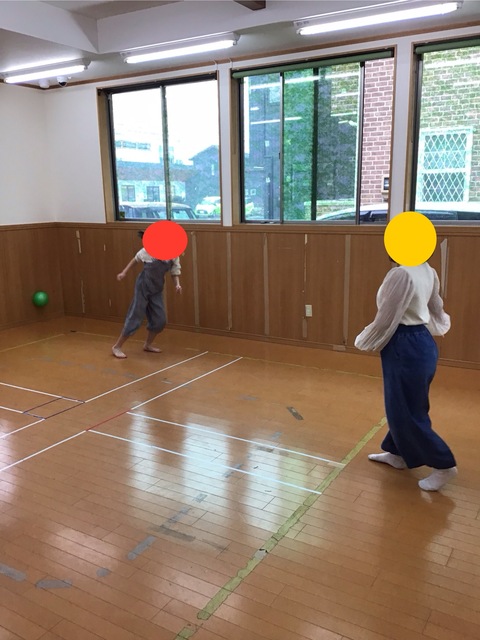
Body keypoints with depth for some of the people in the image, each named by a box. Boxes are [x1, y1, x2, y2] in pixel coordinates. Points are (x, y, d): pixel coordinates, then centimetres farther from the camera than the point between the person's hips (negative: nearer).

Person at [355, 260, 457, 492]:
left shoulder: (401, 273, -23)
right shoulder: (427, 271, 5)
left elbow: (386, 318, -19)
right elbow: (435, 309, 17)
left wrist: (364, 341, -2)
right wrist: (440, 324, 40)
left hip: (405, 348, -10)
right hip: (422, 342, 10)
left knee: (407, 411, 4)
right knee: (402, 406, 22)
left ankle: (444, 465, 14)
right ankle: (398, 453, 38)